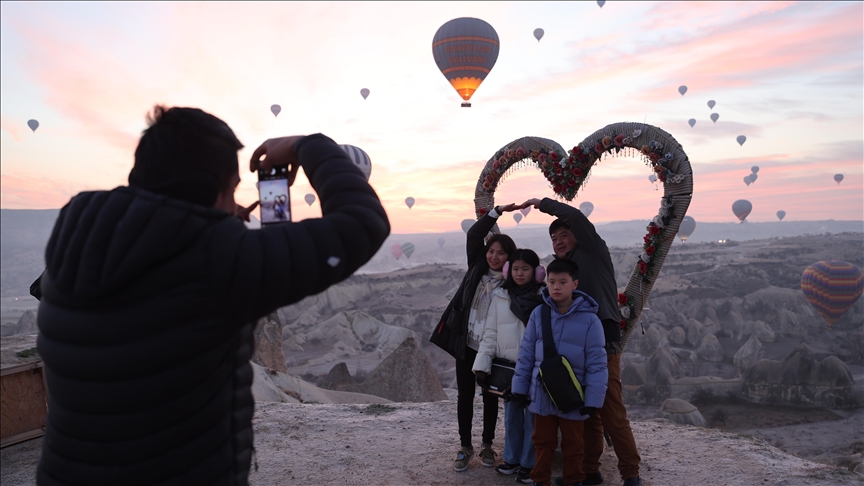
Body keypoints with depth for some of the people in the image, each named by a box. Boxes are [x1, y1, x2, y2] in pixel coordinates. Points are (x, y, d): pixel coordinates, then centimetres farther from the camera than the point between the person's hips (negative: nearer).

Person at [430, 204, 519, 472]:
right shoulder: (477, 266, 1)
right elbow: (474, 234, -6)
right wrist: (498, 211, -11)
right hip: (466, 342, 2)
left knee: (490, 396, 12)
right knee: (464, 395, 8)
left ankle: (487, 445, 28)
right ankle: (465, 446, 21)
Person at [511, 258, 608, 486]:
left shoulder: (589, 319, -12)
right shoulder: (538, 314, -5)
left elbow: (596, 363, -10)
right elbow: (526, 353, 1)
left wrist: (593, 399, -11)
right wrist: (520, 387, 2)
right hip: (542, 393, 2)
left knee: (573, 443, 16)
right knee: (543, 441, 16)